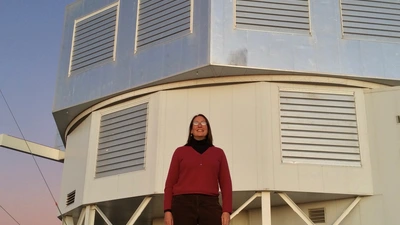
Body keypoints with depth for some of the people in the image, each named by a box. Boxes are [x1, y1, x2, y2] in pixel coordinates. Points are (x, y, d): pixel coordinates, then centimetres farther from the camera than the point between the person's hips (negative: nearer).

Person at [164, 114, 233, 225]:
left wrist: (226, 211, -1)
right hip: (183, 204, 0)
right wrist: (167, 210, -2)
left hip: (210, 205, 1)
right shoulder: (180, 152, 15)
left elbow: (226, 183, 12)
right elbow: (170, 183, 11)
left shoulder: (218, 153, 18)